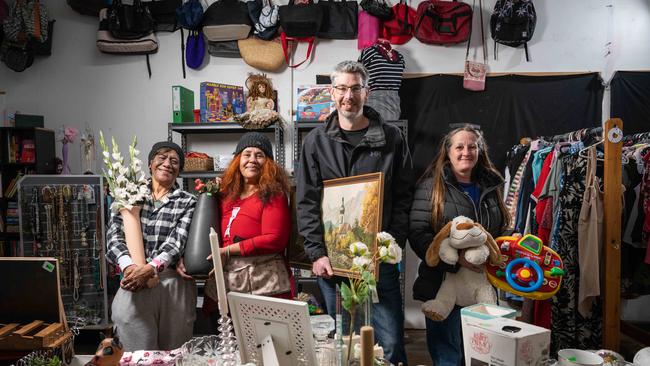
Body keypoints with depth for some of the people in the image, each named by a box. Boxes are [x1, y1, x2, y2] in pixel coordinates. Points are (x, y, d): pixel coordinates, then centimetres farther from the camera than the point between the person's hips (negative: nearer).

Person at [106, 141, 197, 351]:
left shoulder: (188, 202, 4)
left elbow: (176, 242, -9)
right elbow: (114, 237, -3)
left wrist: (150, 268, -25)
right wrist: (129, 266, -22)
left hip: (174, 285, 0)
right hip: (134, 285, 1)